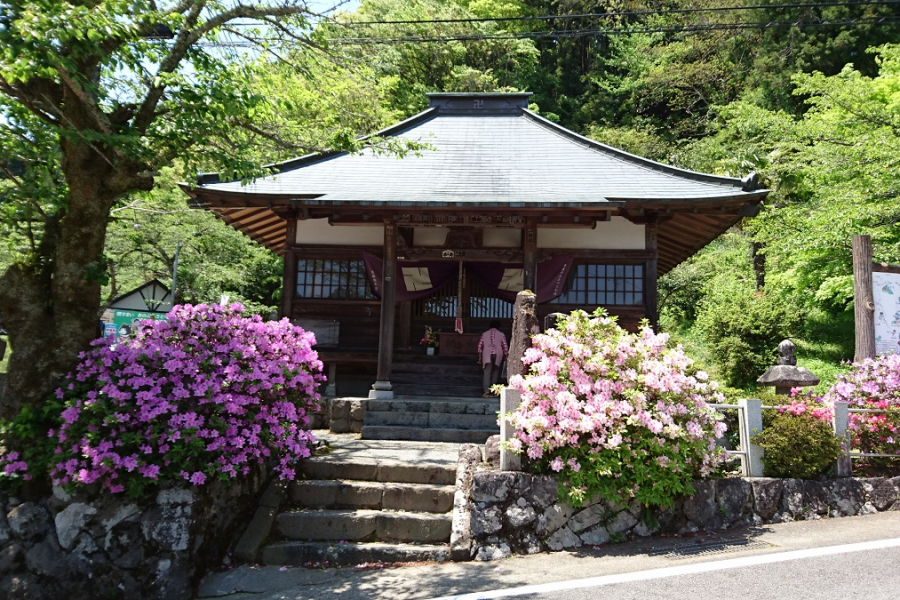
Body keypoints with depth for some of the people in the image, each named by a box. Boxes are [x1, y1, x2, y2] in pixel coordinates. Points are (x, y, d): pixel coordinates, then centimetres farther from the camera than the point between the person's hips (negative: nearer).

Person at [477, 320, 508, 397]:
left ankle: (486, 390, -19)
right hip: (498, 355, 0)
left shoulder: (484, 334, 13)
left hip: (487, 355, 0)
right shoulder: (501, 334, 9)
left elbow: (480, 345, 10)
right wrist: (506, 356, 11)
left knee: (487, 373, -5)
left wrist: (480, 356, 16)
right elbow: (505, 347, 4)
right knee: (495, 372, 13)